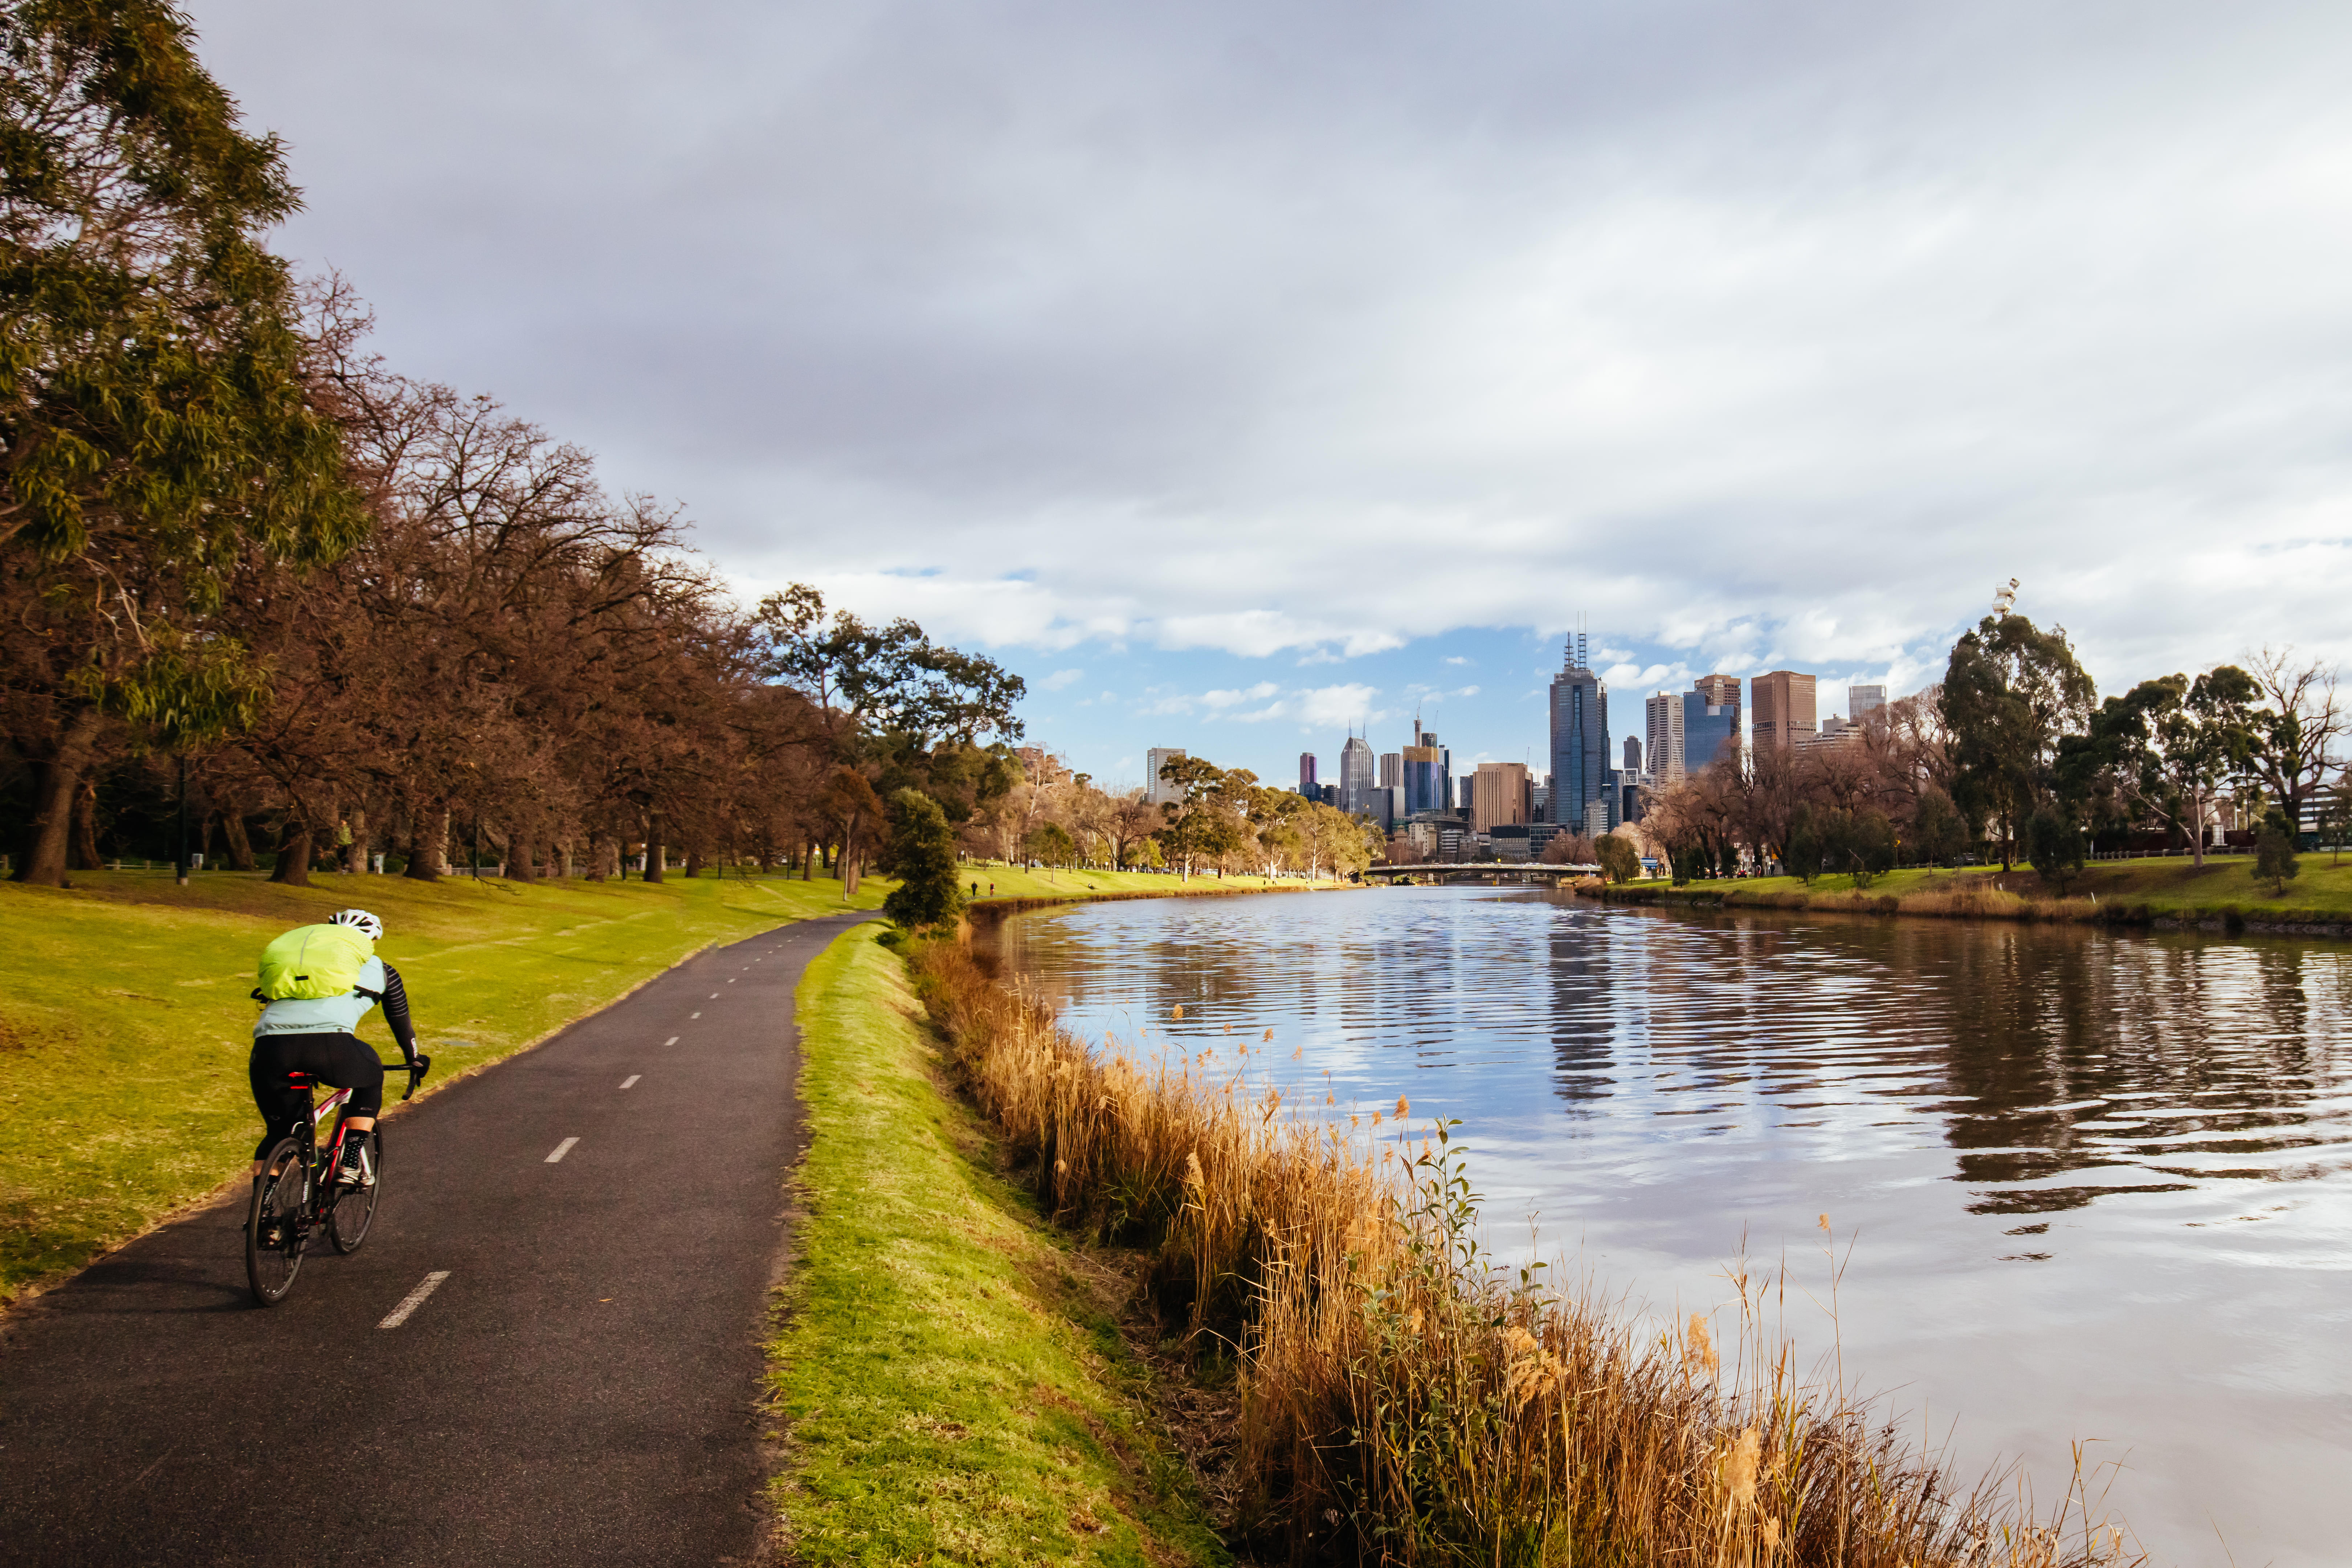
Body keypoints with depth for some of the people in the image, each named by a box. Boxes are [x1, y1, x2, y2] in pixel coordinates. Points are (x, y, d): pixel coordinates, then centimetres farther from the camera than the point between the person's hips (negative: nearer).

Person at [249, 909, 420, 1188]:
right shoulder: (377, 968, 30)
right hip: (328, 1043, -3)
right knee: (370, 1077, 29)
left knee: (279, 1131, 24)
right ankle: (352, 1164, 18)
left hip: (268, 1045, 3)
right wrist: (414, 1060, 59)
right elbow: (400, 1020, 42)